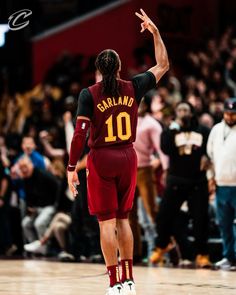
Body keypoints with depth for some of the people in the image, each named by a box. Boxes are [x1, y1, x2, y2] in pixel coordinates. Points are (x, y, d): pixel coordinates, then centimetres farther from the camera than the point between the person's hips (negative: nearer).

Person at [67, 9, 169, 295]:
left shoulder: (89, 94, -9)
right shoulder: (132, 88, -1)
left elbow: (80, 133, -14)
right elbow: (162, 65, 13)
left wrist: (71, 167, -8)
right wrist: (155, 32, 17)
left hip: (101, 159, -3)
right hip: (127, 157, 3)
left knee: (107, 221, 0)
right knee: (122, 218, 15)